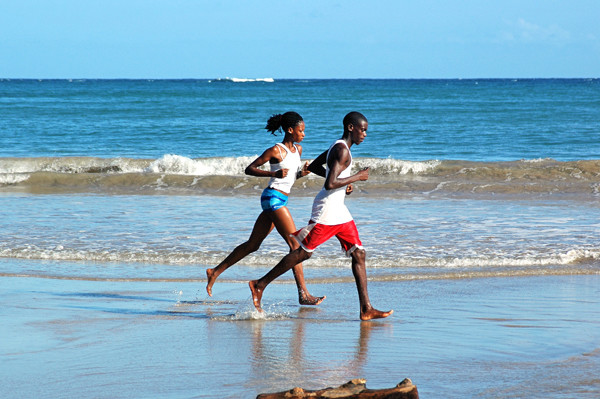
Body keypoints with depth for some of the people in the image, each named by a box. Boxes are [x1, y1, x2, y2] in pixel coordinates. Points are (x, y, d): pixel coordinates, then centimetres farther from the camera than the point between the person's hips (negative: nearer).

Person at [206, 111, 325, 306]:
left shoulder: (297, 149, 14)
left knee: (252, 245, 13)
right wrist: (274, 174, -22)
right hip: (273, 197, -9)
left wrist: (302, 173, 4)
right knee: (295, 244, -11)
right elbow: (250, 169, -9)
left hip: (279, 200, 9)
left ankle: (215, 272, 21)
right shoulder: (276, 150, -11)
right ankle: (303, 294, -12)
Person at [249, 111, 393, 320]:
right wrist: (357, 177, -17)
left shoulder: (338, 147, 14)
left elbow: (313, 167, 26)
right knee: (304, 252, -3)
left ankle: (366, 309, 0)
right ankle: (259, 285, 8)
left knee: (359, 254, 3)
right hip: (326, 210, -10)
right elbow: (330, 184, -27)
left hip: (339, 210, 10)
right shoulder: (341, 151, -18)